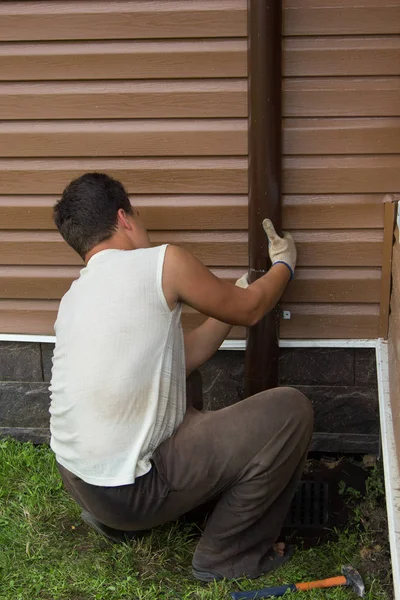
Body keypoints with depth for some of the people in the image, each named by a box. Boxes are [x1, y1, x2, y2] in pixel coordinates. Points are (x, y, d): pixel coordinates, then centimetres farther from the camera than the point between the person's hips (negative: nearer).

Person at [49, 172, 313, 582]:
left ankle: (109, 517, 22)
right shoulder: (162, 262, -12)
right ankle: (229, 555, 8)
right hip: (130, 494, -8)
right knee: (290, 410, -5)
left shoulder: (75, 298, 11)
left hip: (74, 481, 8)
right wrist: (283, 264, 23)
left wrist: (235, 297, 24)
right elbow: (250, 310, 4)